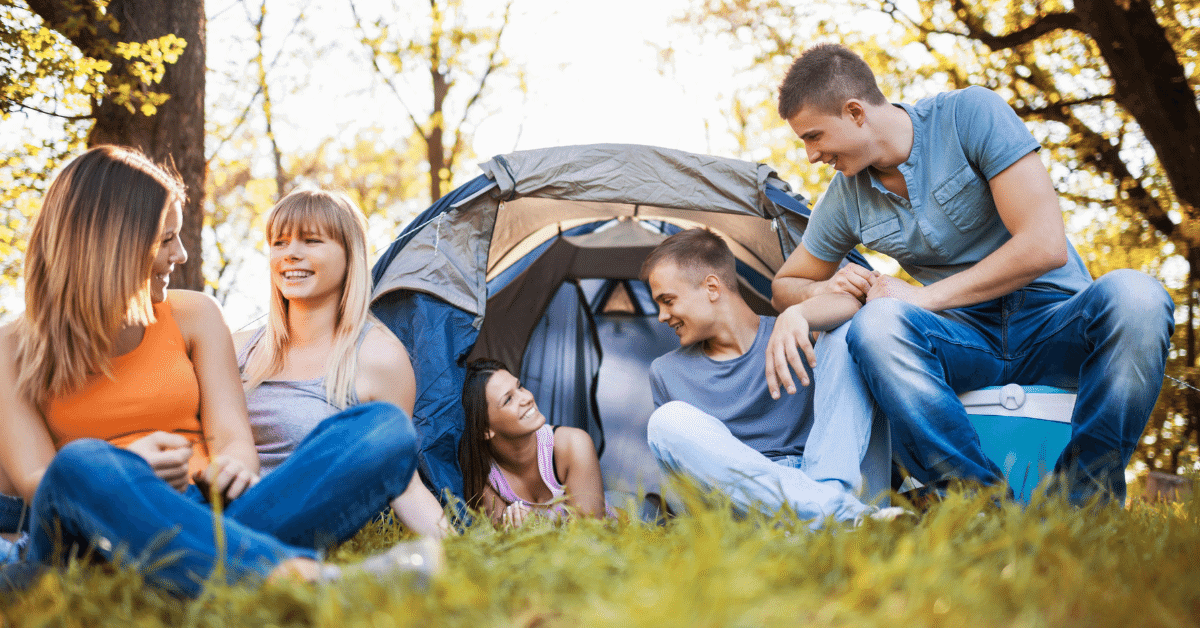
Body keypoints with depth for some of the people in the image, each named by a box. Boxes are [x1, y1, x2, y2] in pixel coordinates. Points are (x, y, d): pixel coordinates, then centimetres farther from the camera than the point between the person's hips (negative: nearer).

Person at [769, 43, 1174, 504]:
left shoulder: (970, 114, -9)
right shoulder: (844, 200, 5)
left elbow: (1045, 246, -16)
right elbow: (785, 282, 21)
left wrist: (923, 297, -14)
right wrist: (819, 292, -4)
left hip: (1054, 327, -2)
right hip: (966, 341, 2)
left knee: (1134, 296, -35)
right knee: (875, 325, -31)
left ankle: (1083, 508, -25)